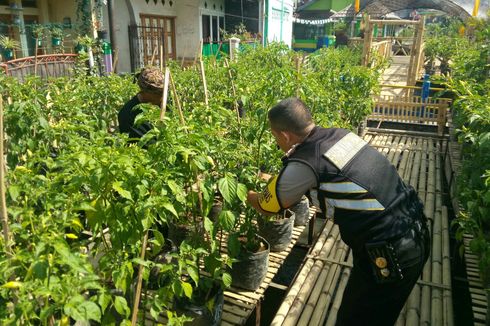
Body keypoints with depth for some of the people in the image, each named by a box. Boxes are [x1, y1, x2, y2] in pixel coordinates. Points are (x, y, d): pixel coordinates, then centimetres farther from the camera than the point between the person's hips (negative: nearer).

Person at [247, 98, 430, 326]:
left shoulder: (304, 164, -19)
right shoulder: (339, 134, 2)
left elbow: (267, 207, 0)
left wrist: (248, 194, 21)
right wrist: (273, 180, 29)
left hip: (390, 256, -8)